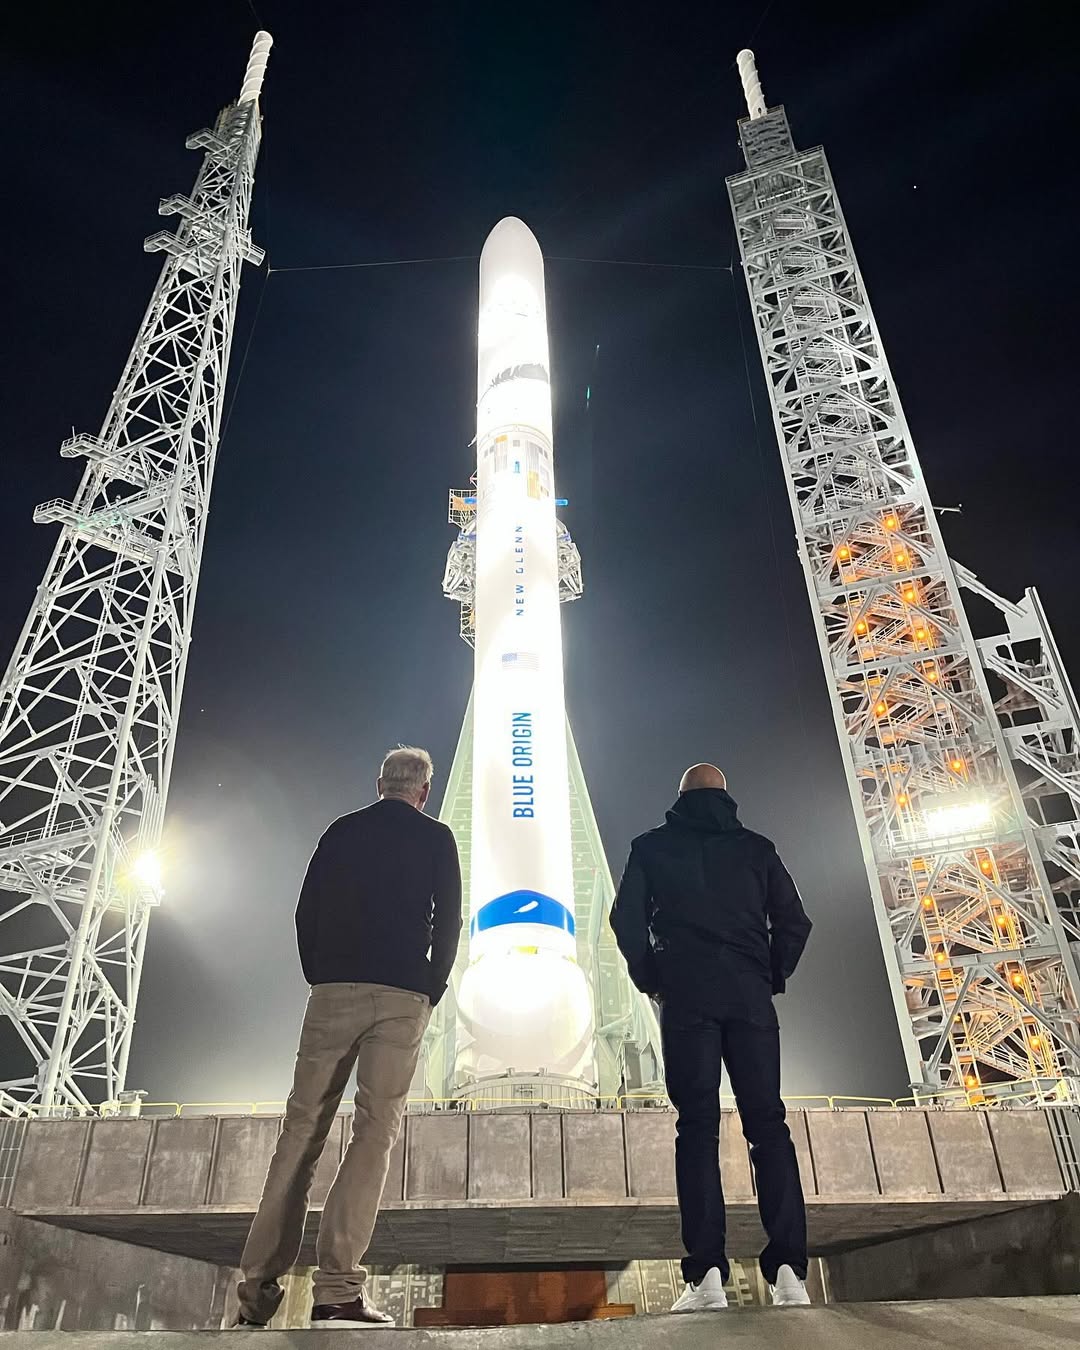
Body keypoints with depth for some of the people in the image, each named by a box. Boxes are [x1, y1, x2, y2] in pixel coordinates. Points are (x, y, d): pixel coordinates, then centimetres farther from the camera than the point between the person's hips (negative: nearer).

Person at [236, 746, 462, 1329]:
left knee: (303, 1127, 8)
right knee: (375, 1130, -2)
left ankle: (258, 1281, 9)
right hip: (402, 996, -2)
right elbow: (448, 921, 0)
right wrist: (433, 991, 9)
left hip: (333, 991, 3)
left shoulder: (341, 831, 13)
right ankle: (338, 1289, -8)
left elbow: (306, 914, 10)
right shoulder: (435, 838, 6)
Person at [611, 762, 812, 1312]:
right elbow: (794, 920, 7)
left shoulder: (652, 847, 10)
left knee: (697, 1126, -1)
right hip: (751, 999, 2)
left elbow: (626, 918, 0)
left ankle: (707, 1275, -6)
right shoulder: (756, 847, 14)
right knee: (767, 1123, 5)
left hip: (686, 998, -1)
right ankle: (788, 1271, -1)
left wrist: (651, 982, 8)